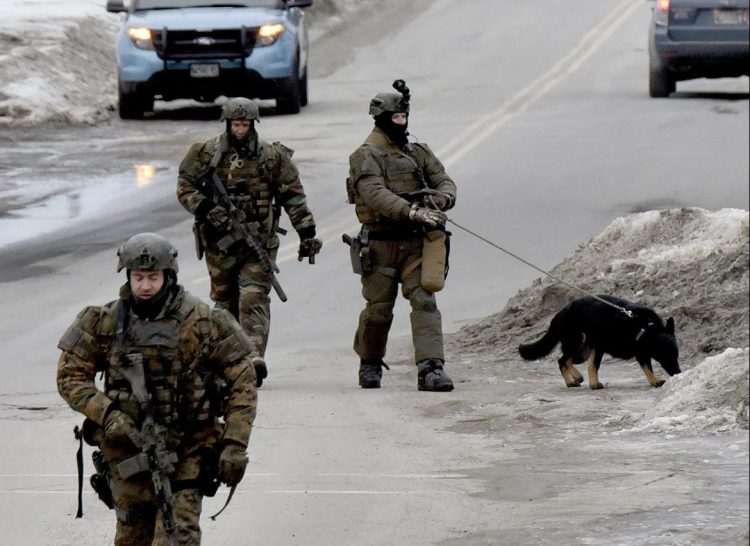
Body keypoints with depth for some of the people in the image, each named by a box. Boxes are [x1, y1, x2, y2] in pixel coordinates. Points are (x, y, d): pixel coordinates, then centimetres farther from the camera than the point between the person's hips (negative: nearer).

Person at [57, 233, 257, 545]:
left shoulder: (202, 323, -8)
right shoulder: (107, 323, -3)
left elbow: (242, 382, -4)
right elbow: (70, 375, 2)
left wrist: (235, 446, -11)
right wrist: (107, 415, -13)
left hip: (187, 452, -2)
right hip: (128, 447, 3)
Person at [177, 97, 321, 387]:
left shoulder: (272, 157, 3)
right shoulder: (207, 154, 3)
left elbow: (293, 197, 7)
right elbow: (185, 188, 4)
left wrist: (307, 233, 4)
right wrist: (207, 209, -14)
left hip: (259, 240, -1)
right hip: (219, 241, 2)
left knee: (255, 297, -14)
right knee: (224, 301, 9)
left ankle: (255, 356, -25)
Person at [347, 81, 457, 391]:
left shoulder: (419, 153, 15)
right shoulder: (366, 156, -5)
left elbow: (445, 184, 9)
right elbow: (375, 195, -21)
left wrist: (435, 202, -16)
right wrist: (411, 212, -33)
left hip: (416, 243, 4)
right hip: (380, 245, -4)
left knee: (424, 302, -11)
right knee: (378, 310, 5)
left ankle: (430, 368, -19)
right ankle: (369, 365, 28)